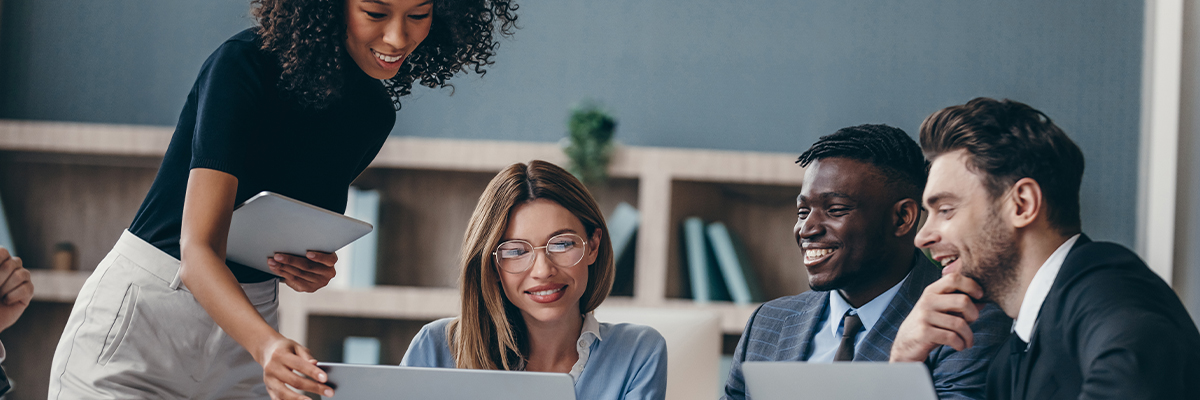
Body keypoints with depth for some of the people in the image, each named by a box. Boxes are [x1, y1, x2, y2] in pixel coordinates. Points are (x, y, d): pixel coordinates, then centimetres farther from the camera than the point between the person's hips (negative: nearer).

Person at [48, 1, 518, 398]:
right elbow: (197, 250, -27)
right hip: (141, 318, -6)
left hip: (244, 331, 6)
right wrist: (268, 345, -44)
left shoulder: (374, 113, 3)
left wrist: (311, 268, -6)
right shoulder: (244, 65, -19)